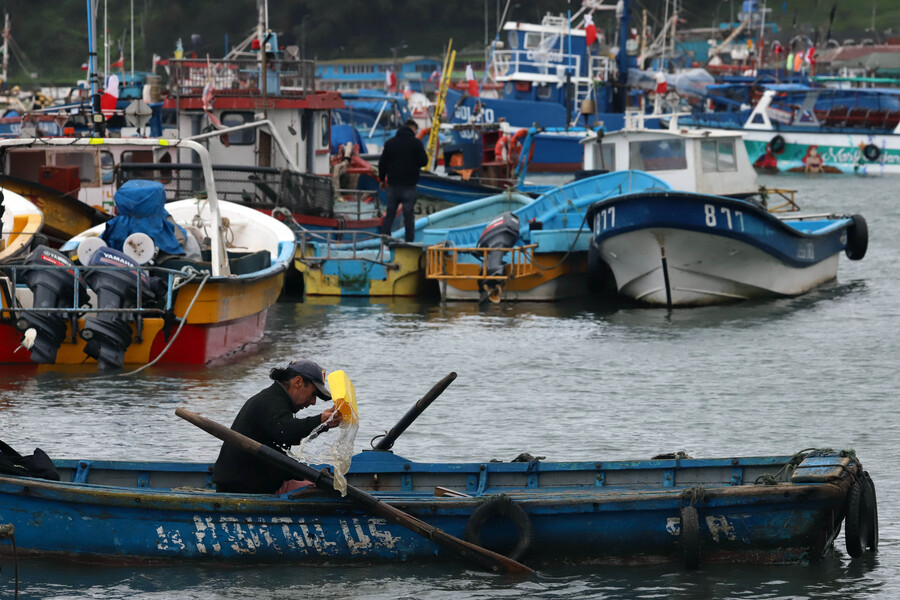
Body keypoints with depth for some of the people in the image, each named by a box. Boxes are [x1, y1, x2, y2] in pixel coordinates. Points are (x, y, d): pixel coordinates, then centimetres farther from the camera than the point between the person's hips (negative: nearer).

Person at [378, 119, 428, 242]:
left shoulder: (390, 142, 6)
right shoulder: (416, 143, -6)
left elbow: (382, 162, 8)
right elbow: (424, 161, -7)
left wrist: (382, 179, 20)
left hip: (393, 183, 3)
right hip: (409, 184, -3)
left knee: (389, 214, 9)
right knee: (409, 214, 1)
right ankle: (409, 240, 0)